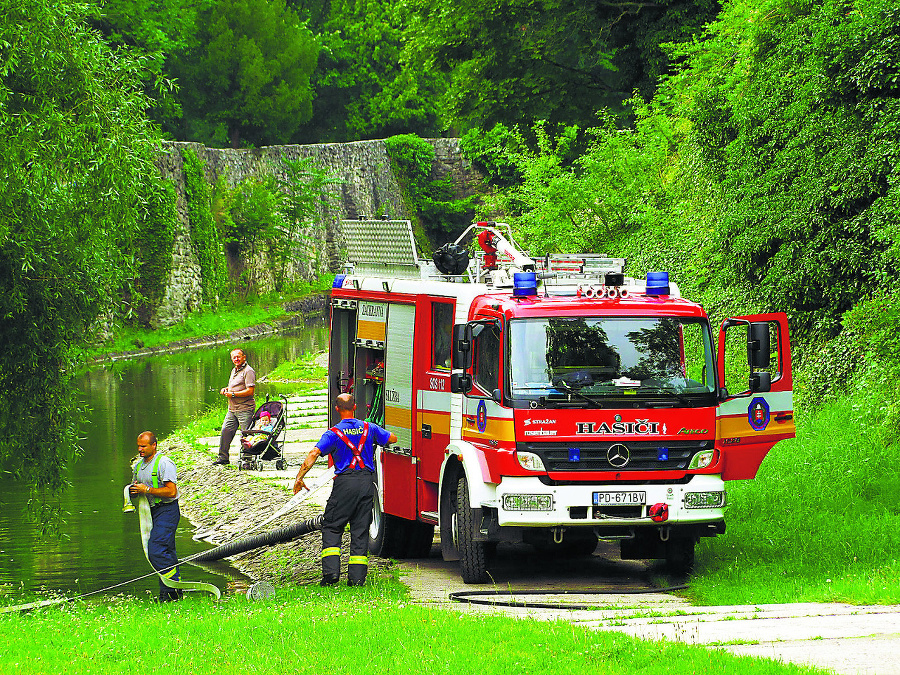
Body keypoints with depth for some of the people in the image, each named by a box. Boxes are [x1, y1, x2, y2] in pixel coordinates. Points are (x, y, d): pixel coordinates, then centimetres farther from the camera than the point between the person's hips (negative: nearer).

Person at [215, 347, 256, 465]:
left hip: (245, 409, -9)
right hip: (232, 409, 9)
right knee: (226, 431, 7)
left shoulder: (248, 371, -11)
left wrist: (233, 394, -17)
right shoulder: (234, 370, 18)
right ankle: (223, 457, 15)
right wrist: (225, 390, 11)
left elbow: (250, 390, -20)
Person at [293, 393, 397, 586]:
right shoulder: (369, 428, 8)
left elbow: (314, 454, -13)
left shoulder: (333, 433, -3)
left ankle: (331, 570, -8)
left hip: (345, 483, -3)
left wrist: (299, 478, -10)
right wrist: (377, 440, 43)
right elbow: (392, 439, 22)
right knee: (360, 530, 8)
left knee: (331, 526, 7)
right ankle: (357, 576, 4)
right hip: (367, 481, 3)